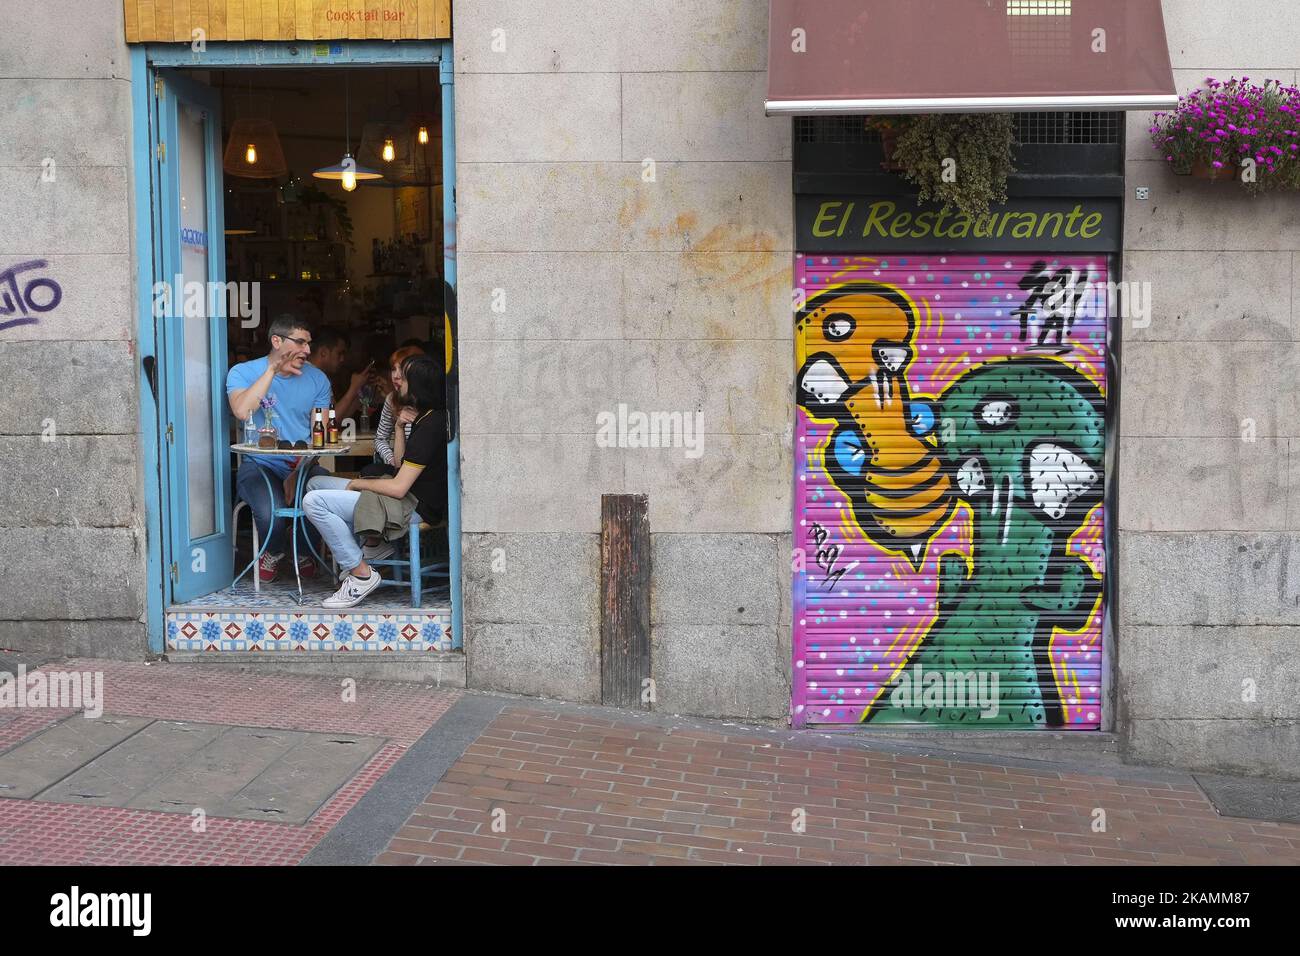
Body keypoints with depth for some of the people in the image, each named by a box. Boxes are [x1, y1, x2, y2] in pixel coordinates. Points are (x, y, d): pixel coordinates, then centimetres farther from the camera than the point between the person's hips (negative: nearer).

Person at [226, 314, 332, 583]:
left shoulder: (317, 378, 9)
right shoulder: (242, 373, 1)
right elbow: (242, 411, -21)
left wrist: (299, 474, -12)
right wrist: (272, 369, -17)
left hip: (303, 466, 3)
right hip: (260, 466, -2)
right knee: (270, 512, -34)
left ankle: (304, 553, 6)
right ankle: (272, 552, 6)